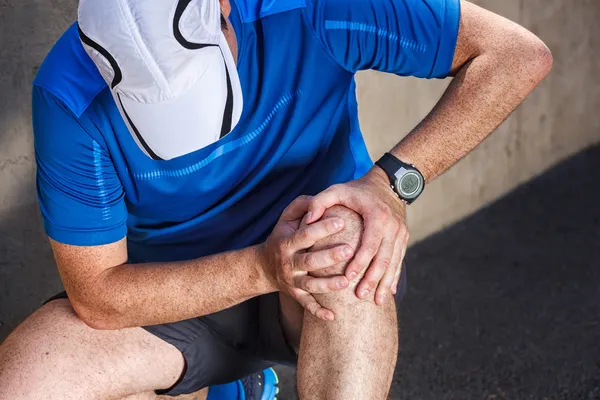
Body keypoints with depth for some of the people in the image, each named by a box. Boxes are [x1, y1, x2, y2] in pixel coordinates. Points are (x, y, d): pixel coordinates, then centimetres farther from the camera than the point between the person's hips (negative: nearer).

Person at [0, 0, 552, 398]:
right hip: (172, 299, 2)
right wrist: (263, 267, -34)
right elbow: (96, 295, -20)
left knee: (348, 239, -37)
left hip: (321, 298, -1)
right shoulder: (69, 95, -23)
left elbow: (519, 54, -22)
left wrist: (393, 181, -34)